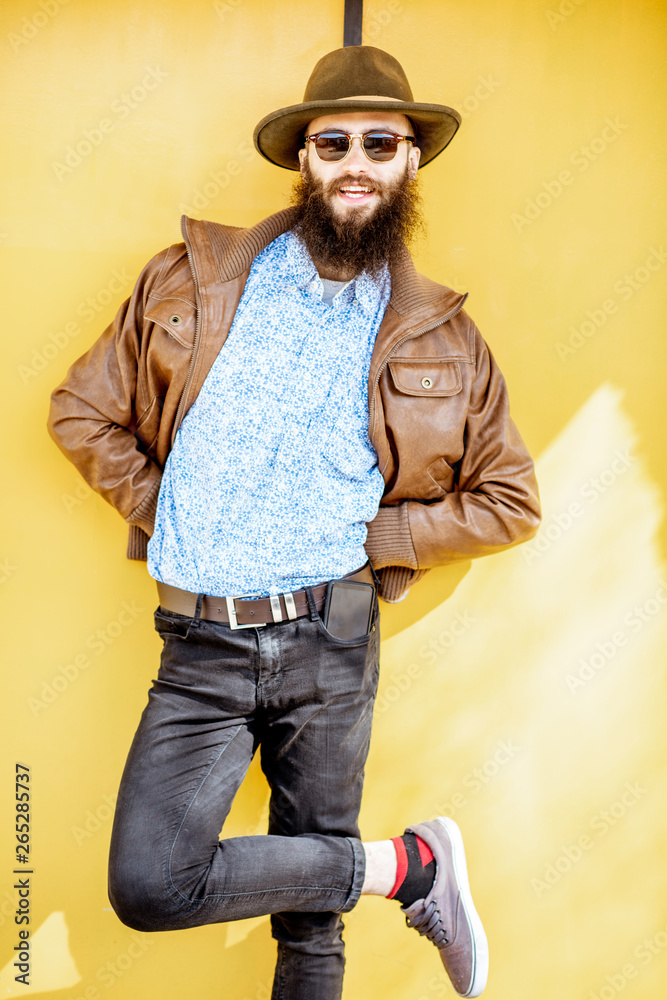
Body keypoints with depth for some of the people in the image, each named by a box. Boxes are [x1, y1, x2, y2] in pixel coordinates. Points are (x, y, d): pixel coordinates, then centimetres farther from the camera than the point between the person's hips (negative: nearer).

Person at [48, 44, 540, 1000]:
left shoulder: (442, 338, 4)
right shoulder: (191, 281, 4)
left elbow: (510, 501, 7)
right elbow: (82, 411, 9)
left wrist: (370, 535, -4)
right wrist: (167, 515, -1)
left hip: (331, 641, 0)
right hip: (202, 644, 1)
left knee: (313, 922, 8)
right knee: (149, 885, -10)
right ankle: (408, 867, 6)